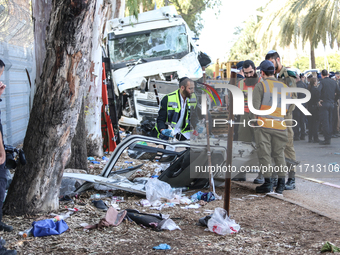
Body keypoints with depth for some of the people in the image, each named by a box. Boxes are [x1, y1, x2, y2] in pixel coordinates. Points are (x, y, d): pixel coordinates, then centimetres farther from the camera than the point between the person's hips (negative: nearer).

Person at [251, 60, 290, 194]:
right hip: (279, 125, 4)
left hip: (263, 124, -4)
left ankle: (268, 182, 2)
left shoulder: (260, 85, -4)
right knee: (279, 154, 12)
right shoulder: (285, 87, 10)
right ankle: (281, 183, 10)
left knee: (264, 153, 1)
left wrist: (255, 119, 5)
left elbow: (255, 106, -9)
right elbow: (287, 108, 12)